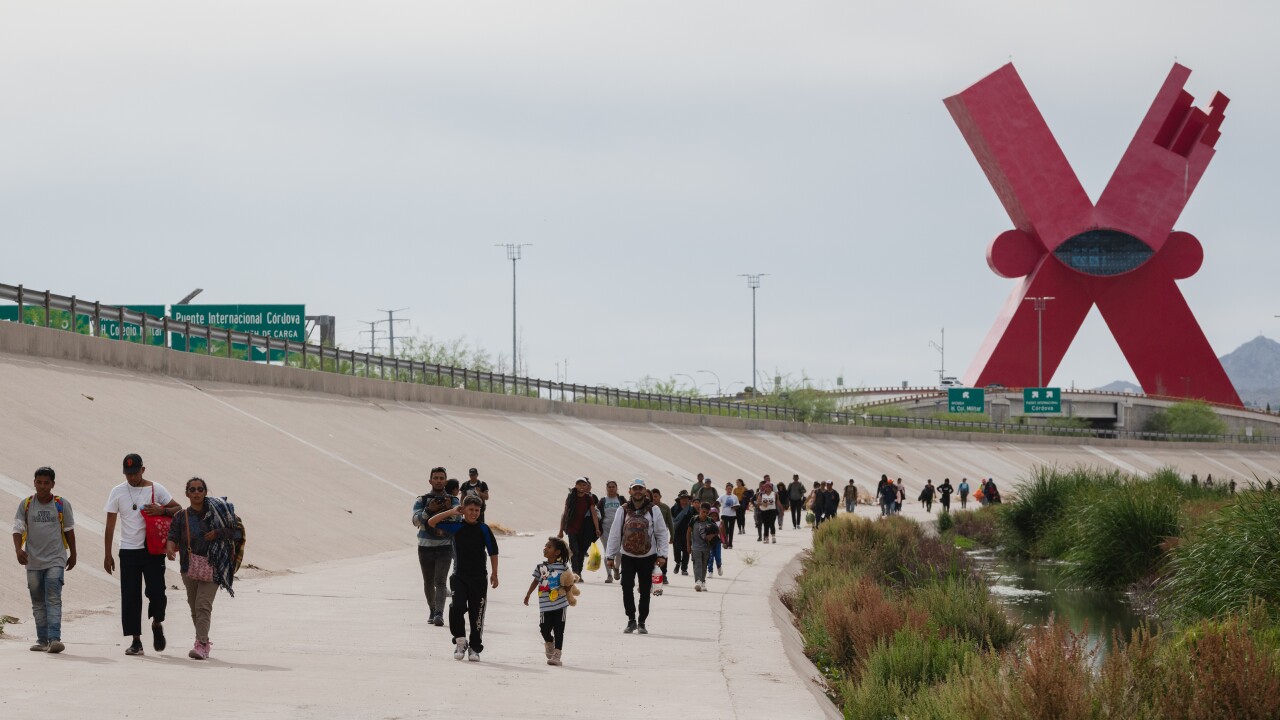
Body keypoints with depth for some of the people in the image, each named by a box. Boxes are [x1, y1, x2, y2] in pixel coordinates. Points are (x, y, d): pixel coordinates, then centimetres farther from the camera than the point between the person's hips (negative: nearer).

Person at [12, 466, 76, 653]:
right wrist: (18, 548, -19)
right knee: (38, 602, 8)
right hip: (33, 561, 3)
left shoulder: (62, 504, 2)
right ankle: (42, 640, 14)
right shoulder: (25, 505, 4)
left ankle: (54, 638, -22)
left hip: (55, 560, -3)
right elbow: (18, 529, -1)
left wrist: (73, 554, 16)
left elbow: (69, 530, 11)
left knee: (53, 599, -14)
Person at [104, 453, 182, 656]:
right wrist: (107, 555, 4)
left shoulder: (156, 489, 2)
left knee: (157, 591, -8)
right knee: (130, 597, -2)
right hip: (128, 551, 1)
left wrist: (162, 510, -16)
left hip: (153, 550, -1)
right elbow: (110, 525, 7)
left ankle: (157, 624, 22)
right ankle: (136, 641, 4)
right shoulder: (118, 492, 5)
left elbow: (179, 510, 5)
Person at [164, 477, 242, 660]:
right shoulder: (182, 517, 8)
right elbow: (173, 537, -2)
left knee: (203, 605, -15)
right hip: (190, 566, 3)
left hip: (211, 566, -3)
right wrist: (170, 549, -23)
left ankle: (201, 645, -22)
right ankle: (204, 643, 25)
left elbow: (237, 532, 5)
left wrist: (218, 533, -11)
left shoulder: (216, 512, 3)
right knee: (194, 607, 10)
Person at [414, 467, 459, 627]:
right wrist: (429, 510, -24)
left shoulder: (453, 501, 4)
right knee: (428, 582, 10)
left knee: (440, 582, -14)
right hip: (425, 546, 2)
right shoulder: (421, 500, 4)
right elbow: (416, 520, -9)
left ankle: (439, 614, -21)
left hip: (445, 547, -2)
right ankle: (432, 610, 29)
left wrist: (450, 508, -28)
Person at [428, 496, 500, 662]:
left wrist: (494, 574, 3)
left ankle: (474, 648, 12)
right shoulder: (456, 526, 3)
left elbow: (493, 552, 6)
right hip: (459, 576, 0)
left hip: (479, 578, 0)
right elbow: (431, 522, 1)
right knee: (457, 607, -16)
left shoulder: (483, 529, 2)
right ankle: (460, 641, 3)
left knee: (477, 613, 3)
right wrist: (451, 512, -6)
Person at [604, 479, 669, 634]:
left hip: (648, 556, 0)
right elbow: (614, 534, 6)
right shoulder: (623, 510, 2)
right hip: (628, 556, 0)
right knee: (627, 588, -8)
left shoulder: (653, 510, 0)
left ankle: (642, 622, 15)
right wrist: (611, 555, 5)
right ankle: (631, 620, 6)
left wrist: (662, 555, -4)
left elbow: (662, 533, 3)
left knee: (645, 591, 4)